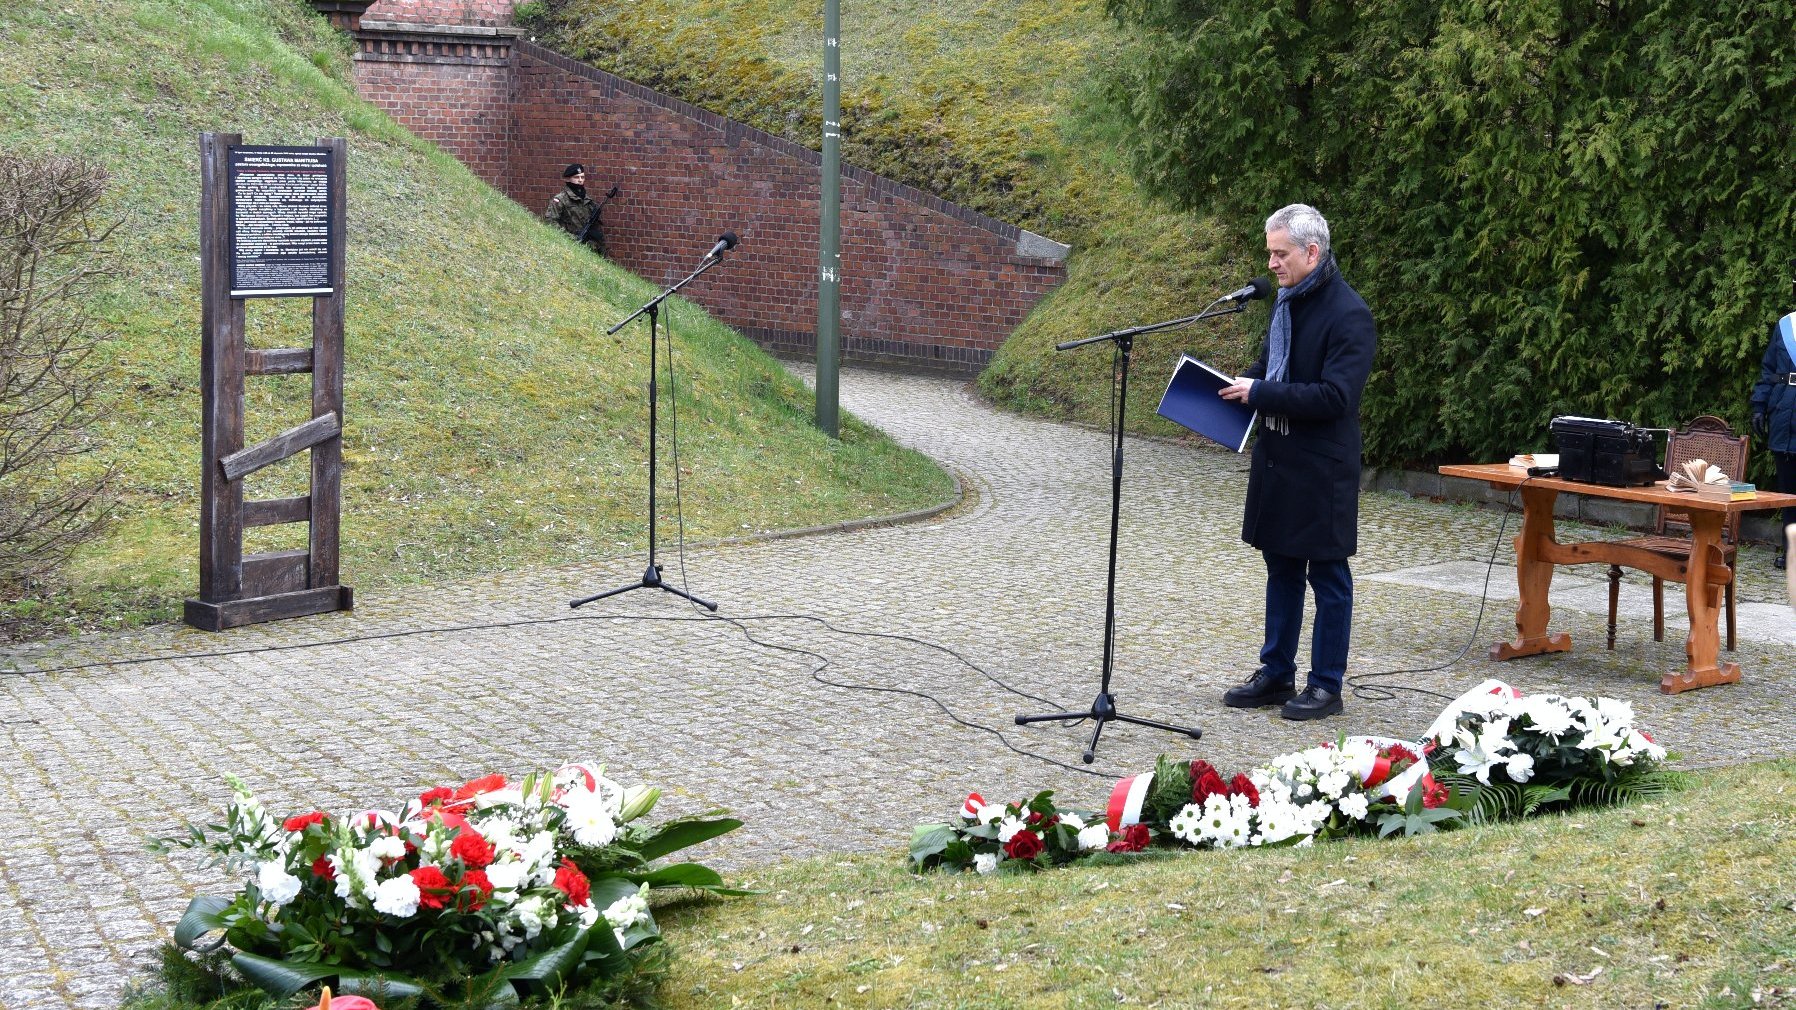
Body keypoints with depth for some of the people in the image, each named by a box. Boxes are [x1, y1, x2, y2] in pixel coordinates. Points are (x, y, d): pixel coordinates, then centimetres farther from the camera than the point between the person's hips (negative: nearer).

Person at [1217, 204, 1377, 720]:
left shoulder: (1348, 315, -17)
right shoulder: (1287, 299, 9)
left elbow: (1335, 396, -24)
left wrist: (1261, 394, -22)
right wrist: (1243, 384, 3)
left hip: (1321, 469, -8)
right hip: (1277, 459, 8)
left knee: (1328, 577, 3)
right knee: (1281, 570, 16)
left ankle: (1326, 685, 12)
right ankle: (1276, 674, 26)